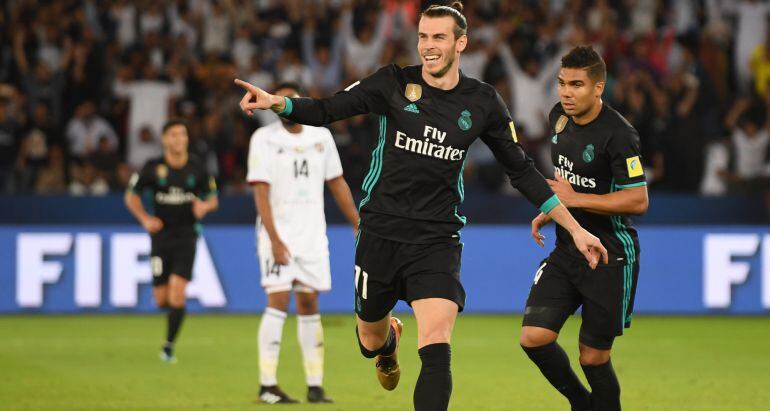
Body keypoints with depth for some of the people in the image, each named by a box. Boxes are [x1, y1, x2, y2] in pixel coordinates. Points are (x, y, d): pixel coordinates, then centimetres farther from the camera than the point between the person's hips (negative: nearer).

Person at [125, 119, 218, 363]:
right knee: (161, 301, 0)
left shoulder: (197, 168, -1)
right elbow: (131, 196, 8)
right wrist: (145, 219, -7)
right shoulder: (153, 168, -4)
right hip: (161, 234, 1)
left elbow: (213, 198, 9)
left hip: (187, 235, -1)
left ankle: (168, 346, -7)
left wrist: (205, 206, -15)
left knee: (177, 291, -16)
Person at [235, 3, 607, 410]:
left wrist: (575, 228, 7)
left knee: (436, 352, -18)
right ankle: (389, 340, 54)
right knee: (370, 342, 16)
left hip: (437, 240, -1)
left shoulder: (483, 102, 0)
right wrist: (276, 102, -28)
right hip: (380, 234, 1)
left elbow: (522, 171, 9)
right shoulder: (393, 83, -4)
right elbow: (326, 111, -8)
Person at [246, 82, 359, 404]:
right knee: (278, 302, -11)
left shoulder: (321, 136, 6)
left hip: (312, 234, 4)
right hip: (279, 235, -4)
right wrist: (274, 239, -18)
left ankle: (315, 386, 7)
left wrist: (358, 226, 10)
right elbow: (261, 192, -11)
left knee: (309, 306, 5)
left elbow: (337, 184, 13)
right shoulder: (265, 139, -6)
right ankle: (267, 386, -9)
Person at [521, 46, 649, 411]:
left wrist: (575, 199, -22)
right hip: (566, 253, 6)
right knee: (533, 338, -7)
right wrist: (549, 211, 11)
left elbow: (638, 201, -21)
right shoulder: (559, 117, 4)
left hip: (610, 257, -6)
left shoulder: (618, 134, -19)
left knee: (593, 358, -1)